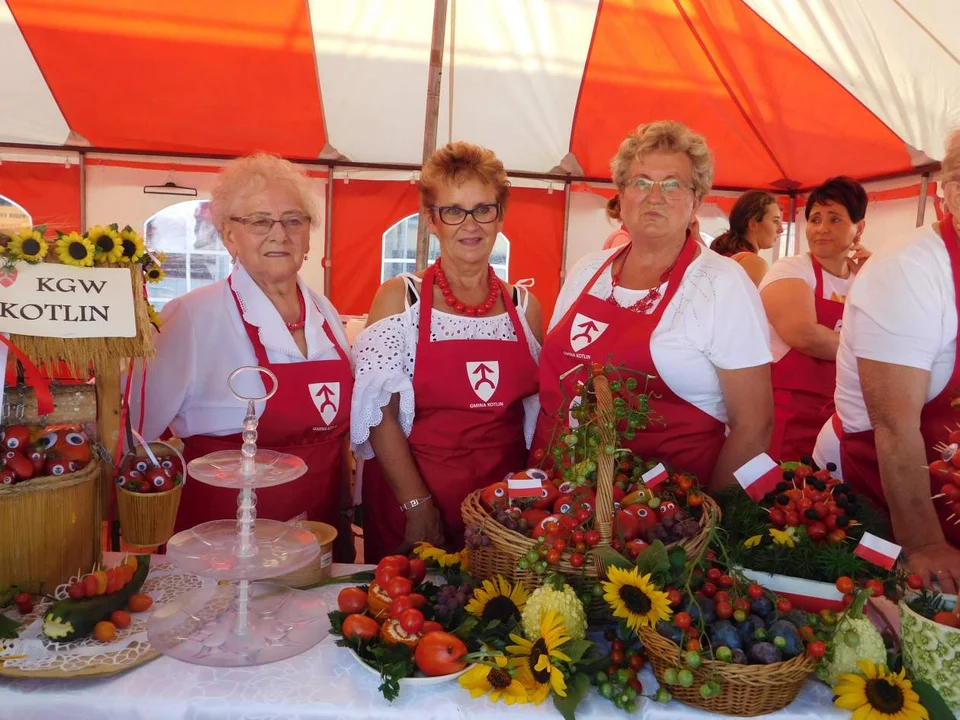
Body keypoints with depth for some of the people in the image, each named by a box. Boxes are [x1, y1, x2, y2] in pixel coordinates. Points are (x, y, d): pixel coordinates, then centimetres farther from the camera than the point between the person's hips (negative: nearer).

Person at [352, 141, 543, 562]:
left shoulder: (525, 306, 4)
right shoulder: (400, 298, -5)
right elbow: (380, 414, -10)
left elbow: (537, 413, 10)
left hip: (505, 503, 3)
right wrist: (418, 505, -15)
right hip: (408, 500, -2)